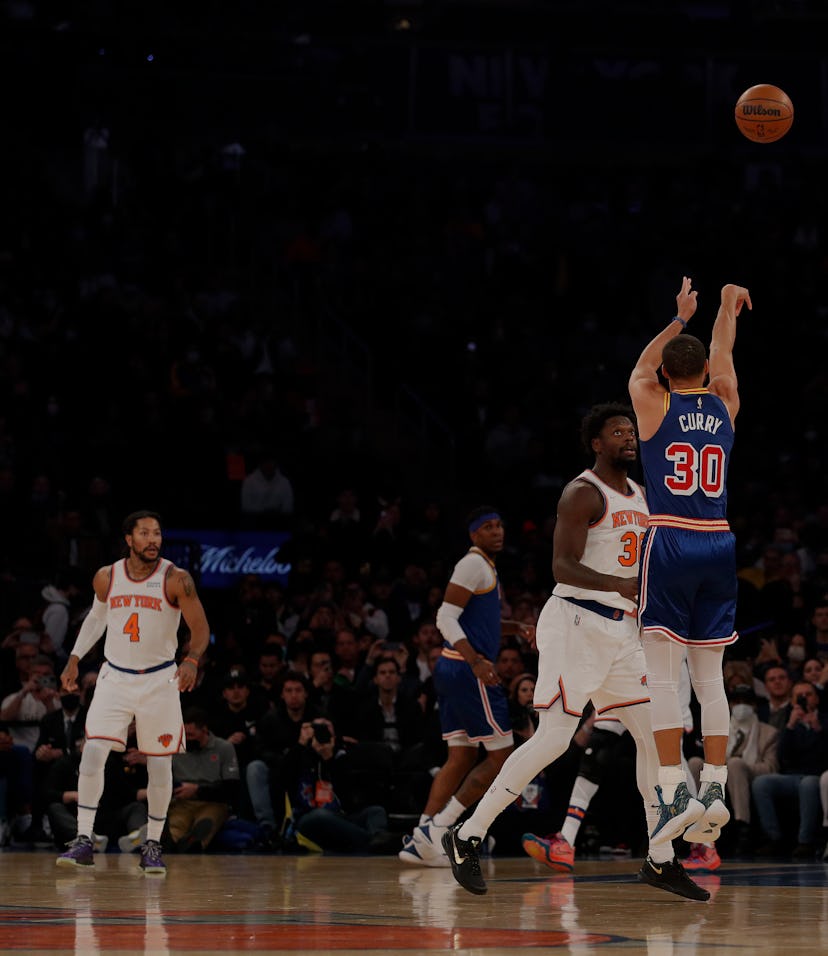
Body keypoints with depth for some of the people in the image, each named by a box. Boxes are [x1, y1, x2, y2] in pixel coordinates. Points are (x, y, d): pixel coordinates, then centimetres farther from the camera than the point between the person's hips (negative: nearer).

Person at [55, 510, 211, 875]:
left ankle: (153, 845, 16)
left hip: (160, 680, -2)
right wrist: (75, 659, 12)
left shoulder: (176, 580, -12)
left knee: (159, 764, 2)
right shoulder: (106, 578, -2)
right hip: (115, 677, 2)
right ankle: (84, 840, -11)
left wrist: (192, 660, -29)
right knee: (92, 752, -14)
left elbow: (200, 629, -10)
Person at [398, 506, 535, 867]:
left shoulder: (485, 567, 21)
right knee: (502, 755, -6)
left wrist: (516, 628, 17)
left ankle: (421, 840, 5)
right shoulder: (474, 564, -10)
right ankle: (437, 828, -9)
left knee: (461, 757, 10)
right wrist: (476, 660, -29)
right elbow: (445, 617, -19)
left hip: (453, 671, 10)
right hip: (467, 671, -10)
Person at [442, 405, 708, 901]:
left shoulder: (641, 497, 16)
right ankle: (467, 836, -5)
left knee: (655, 734, 4)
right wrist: (619, 585, -34)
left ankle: (661, 860, 10)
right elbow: (563, 566, -21)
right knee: (552, 739, -13)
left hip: (621, 631, 8)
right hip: (576, 624, -8)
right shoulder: (583, 493, -10)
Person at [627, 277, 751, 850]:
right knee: (710, 677, 8)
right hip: (720, 546, 4)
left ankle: (674, 790, -17)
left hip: (669, 544, -4)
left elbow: (642, 367, 24)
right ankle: (715, 788, 1)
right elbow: (722, 354, 27)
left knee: (663, 674, -6)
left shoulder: (654, 404, 1)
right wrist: (729, 304, 43)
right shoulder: (725, 406, 8)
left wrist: (680, 318, 35)